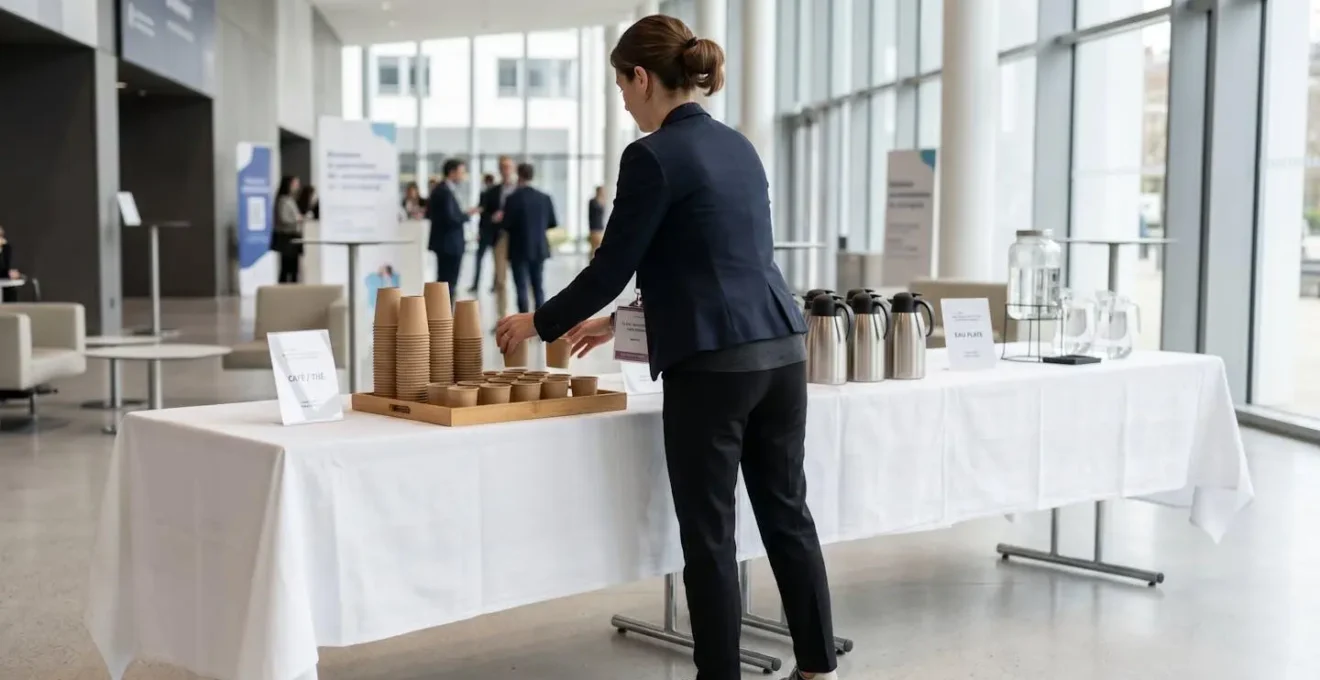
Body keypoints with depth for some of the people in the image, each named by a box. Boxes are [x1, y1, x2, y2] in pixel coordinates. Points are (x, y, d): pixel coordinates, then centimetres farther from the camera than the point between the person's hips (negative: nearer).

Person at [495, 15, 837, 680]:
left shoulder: (653, 156, -10)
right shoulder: (737, 146, 16)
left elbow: (612, 267, -7)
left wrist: (540, 322, 10)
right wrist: (619, 322, 31)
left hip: (713, 364, -8)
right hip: (781, 350, 8)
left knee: (709, 533, 3)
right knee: (787, 513, 15)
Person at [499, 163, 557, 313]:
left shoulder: (513, 198, -13)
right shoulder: (544, 197, 0)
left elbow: (505, 226, -15)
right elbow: (553, 223, 4)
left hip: (519, 248, -4)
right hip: (539, 248, 4)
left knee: (521, 287, -1)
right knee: (538, 285, 14)